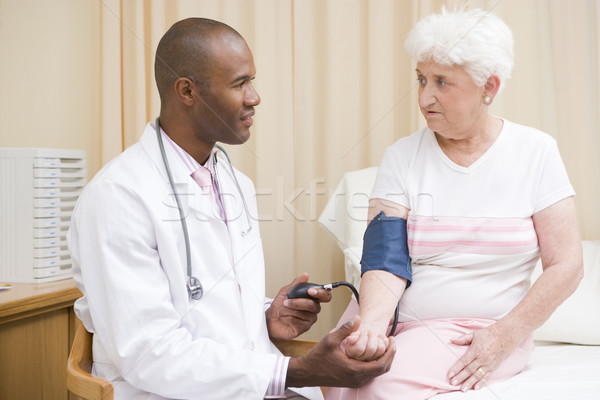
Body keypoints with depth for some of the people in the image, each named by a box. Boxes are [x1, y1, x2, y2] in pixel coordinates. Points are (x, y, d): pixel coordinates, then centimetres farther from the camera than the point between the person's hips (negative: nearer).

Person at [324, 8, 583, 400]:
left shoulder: (535, 151, -1)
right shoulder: (403, 156, 1)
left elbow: (565, 266, -3)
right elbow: (386, 260, -8)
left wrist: (505, 337, -12)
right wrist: (372, 322, -27)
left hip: (484, 333, -2)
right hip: (394, 322, 2)